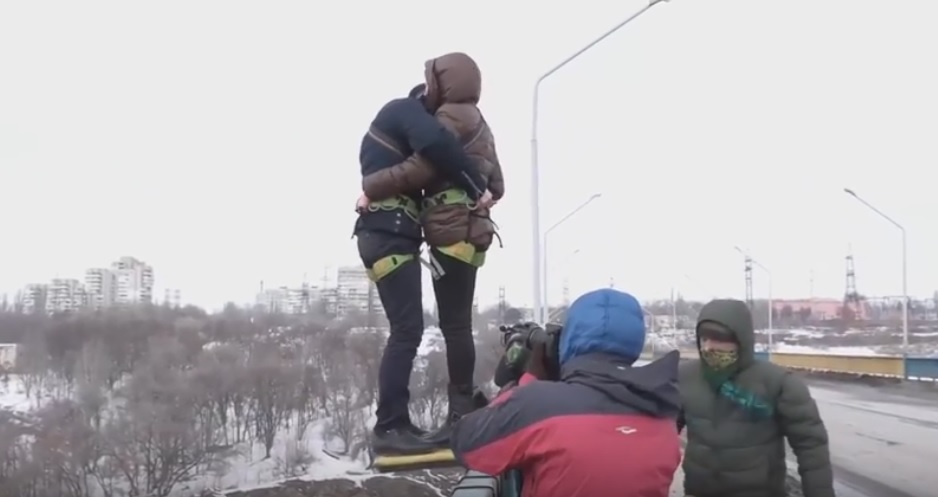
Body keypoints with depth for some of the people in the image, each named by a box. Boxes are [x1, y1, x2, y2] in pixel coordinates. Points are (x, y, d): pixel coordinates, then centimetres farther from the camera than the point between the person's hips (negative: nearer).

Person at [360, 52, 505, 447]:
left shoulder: (451, 118, -6)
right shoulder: (477, 124, 25)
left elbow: (418, 170, -15)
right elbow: (496, 187, 26)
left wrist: (369, 187, -5)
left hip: (453, 234, -10)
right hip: (468, 232, 10)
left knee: (454, 325, -11)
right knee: (457, 324, 8)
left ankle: (461, 416, -11)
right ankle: (465, 411, 10)